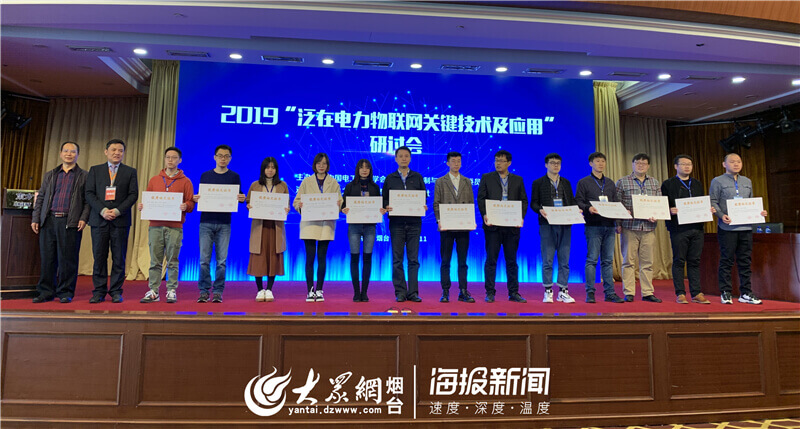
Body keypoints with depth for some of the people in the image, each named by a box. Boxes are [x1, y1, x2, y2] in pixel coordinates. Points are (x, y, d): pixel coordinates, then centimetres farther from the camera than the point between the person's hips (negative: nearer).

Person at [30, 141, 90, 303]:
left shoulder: (84, 176, 8)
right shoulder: (50, 175, 19)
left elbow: (88, 200, 2)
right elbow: (40, 198, 17)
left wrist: (83, 218, -10)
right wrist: (35, 218, 8)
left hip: (70, 222, -3)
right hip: (49, 221, 4)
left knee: (67, 259, -2)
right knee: (47, 258, 6)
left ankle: (65, 293, 7)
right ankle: (46, 292, 15)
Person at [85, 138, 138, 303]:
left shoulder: (130, 172, 10)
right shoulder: (95, 170, 13)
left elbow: (133, 195, 2)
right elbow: (89, 194, 4)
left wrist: (117, 211, -11)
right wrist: (102, 210, -11)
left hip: (120, 220, -1)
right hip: (99, 219, 1)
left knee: (119, 258, 1)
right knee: (99, 257, 3)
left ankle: (116, 291, 8)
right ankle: (99, 292, 11)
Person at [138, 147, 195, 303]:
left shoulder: (185, 182, 8)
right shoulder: (154, 180, 17)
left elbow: (191, 203, 4)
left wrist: (185, 206, -17)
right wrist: (142, 206, -1)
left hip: (175, 227, -2)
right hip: (155, 226, 3)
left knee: (172, 261, 1)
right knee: (155, 261, 2)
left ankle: (172, 291, 7)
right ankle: (153, 291, 8)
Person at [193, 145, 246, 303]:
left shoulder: (234, 177, 8)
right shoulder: (205, 176, 12)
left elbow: (238, 199, 7)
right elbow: (199, 198, 14)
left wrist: (242, 199, -15)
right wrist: (195, 199, -8)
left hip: (224, 223, -1)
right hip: (206, 222, 1)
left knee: (221, 260, 0)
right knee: (204, 259, 0)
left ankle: (218, 292, 8)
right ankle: (204, 291, 9)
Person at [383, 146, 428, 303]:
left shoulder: (417, 177, 10)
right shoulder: (389, 179, 9)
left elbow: (424, 197, 11)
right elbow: (384, 199, 9)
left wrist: (424, 207, -10)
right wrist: (387, 207, -12)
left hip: (414, 222, 0)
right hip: (396, 222, 0)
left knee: (413, 259, 3)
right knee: (397, 259, 2)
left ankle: (413, 292, 9)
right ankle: (400, 292, 10)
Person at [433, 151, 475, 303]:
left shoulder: (467, 182, 14)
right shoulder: (440, 181, 7)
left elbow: (471, 203, 12)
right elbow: (436, 203, 3)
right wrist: (439, 221, -9)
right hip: (446, 227, -2)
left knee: (462, 261, 5)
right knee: (445, 261, 3)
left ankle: (463, 292, 11)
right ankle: (445, 292, 10)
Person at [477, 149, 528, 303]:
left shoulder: (518, 180, 13)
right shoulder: (486, 178, 8)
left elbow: (524, 200, 9)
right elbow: (481, 199, 2)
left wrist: (521, 216, -8)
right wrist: (484, 215, -14)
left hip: (512, 225, 2)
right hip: (493, 224, -2)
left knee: (512, 260, 8)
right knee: (491, 259, 1)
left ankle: (513, 292, 16)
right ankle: (490, 293, 9)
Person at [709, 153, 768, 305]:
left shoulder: (747, 182, 18)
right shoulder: (717, 181, 1)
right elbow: (713, 202, -4)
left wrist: (759, 212, 3)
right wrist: (722, 216, -19)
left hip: (746, 227, 5)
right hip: (727, 227, -5)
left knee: (745, 261, 8)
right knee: (726, 261, -1)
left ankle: (746, 293, 15)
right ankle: (725, 293, 7)